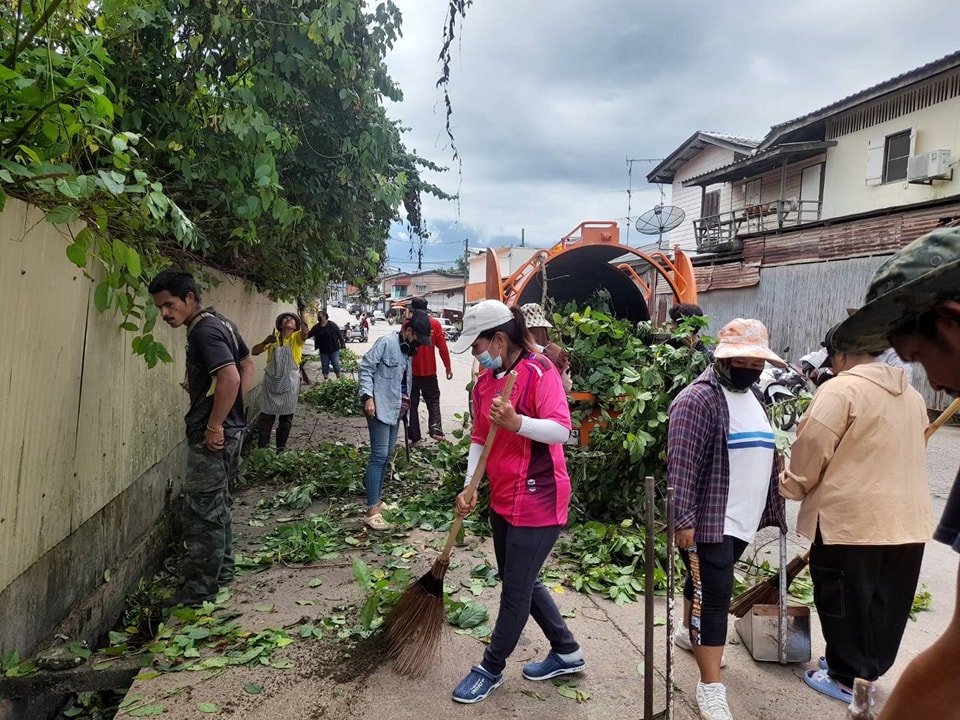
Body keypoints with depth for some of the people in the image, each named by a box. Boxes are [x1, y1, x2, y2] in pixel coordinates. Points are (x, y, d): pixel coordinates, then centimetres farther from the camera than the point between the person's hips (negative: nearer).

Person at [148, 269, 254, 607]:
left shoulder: (204, 330, -18)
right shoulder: (220, 322, 12)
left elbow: (229, 378, -29)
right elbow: (247, 365, 21)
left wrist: (213, 427, -22)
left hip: (212, 437, -10)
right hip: (231, 430, 10)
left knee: (201, 513, 0)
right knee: (216, 506, 21)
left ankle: (200, 589, 11)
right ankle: (222, 571, 33)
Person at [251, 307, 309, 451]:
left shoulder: (297, 337, -2)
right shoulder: (273, 337, 3)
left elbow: (305, 333, -26)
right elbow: (254, 352, -1)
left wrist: (302, 312, -35)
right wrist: (265, 341, -18)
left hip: (289, 383, -1)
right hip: (271, 382, 1)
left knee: (286, 418, 9)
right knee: (266, 416, 2)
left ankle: (281, 448, 24)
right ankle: (262, 448, 14)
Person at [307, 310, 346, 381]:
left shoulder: (332, 325, -7)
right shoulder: (316, 327, 3)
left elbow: (339, 334, -7)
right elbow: (309, 335, 1)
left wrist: (342, 344, -11)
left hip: (334, 349, -4)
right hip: (323, 350, 4)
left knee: (336, 364, 2)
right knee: (324, 365, 9)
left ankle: (338, 378, 14)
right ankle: (325, 380, 17)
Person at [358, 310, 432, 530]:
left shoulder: (408, 349, 13)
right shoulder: (386, 342, -13)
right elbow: (366, 367, -15)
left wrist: (405, 405, 18)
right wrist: (368, 396, -22)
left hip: (395, 408, 9)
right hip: (379, 407, -9)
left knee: (386, 455, 13)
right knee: (379, 455, -12)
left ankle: (376, 500, 25)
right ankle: (372, 511, -10)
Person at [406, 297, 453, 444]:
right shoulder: (435, 324, -3)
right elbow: (443, 347, -5)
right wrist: (448, 367, 4)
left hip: (411, 371, -1)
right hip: (429, 372, 1)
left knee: (412, 404, 8)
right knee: (433, 400, 13)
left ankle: (414, 437, 7)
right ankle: (435, 429, -7)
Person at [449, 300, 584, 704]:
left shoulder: (539, 371, -16)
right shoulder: (484, 382, 7)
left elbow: (561, 430, -24)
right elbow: (479, 439, 10)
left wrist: (516, 422, -38)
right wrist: (469, 488, 0)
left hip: (537, 500, -9)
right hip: (502, 499, 9)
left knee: (516, 589, 4)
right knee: (522, 582, 19)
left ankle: (491, 669, 23)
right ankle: (567, 652, 36)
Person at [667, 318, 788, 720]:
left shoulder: (753, 396, 11)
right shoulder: (698, 399, -17)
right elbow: (681, 465, -21)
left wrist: (770, 508, 20)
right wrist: (684, 519, -23)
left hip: (742, 519, 9)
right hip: (709, 521, -8)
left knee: (707, 584, 24)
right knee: (712, 596, -4)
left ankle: (689, 632, 46)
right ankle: (710, 687, 4)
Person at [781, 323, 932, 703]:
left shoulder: (841, 390, -12)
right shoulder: (912, 395, 13)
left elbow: (811, 450, -14)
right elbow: (911, 453, 22)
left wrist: (792, 487, 1)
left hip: (852, 517, -7)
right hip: (906, 518, 8)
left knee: (846, 601, 6)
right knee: (886, 602, 17)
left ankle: (847, 677, 17)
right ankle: (869, 668, 31)